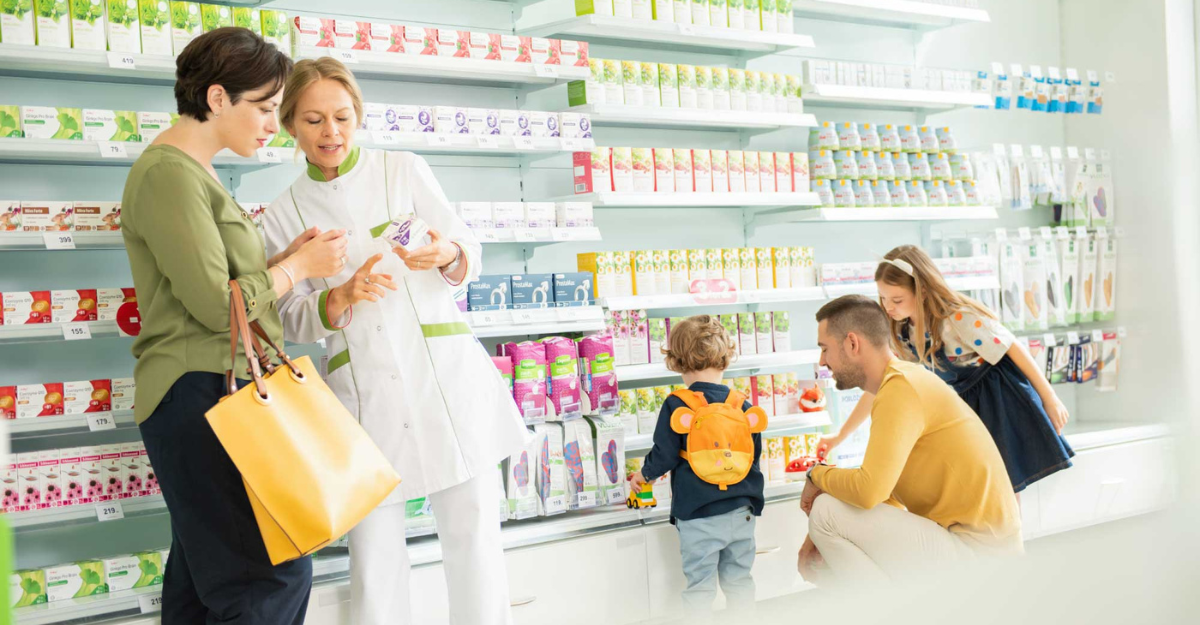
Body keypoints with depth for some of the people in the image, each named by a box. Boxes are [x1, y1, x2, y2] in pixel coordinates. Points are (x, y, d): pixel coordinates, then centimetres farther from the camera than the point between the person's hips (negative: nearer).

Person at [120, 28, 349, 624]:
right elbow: (217, 306, -17)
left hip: (217, 393, 10)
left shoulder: (192, 172, 18)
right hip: (202, 395, -10)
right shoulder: (168, 174, -14)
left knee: (204, 576, 13)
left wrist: (286, 257, 5)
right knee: (276, 572, -10)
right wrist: (299, 267, -5)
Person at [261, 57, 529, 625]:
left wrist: (445, 255, -18)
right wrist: (342, 297, -14)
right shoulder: (283, 216, 10)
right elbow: (294, 321, 7)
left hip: (446, 373, -1)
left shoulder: (404, 170, 6)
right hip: (365, 394, 1)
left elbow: (470, 254, 6)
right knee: (374, 552, 2)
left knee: (472, 531, -1)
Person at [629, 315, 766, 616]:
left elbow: (664, 454, -9)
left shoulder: (676, 405, -10)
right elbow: (754, 455, 11)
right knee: (739, 580, 15)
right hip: (741, 511, 4)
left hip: (697, 515, -4)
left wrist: (645, 474, 13)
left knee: (699, 585, 5)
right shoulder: (742, 404, 2)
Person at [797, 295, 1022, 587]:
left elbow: (869, 490, -29)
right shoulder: (905, 378, 14)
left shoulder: (900, 389, -18)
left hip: (976, 553, -10)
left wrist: (817, 474, -8)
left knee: (827, 511, -16)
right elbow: (884, 490, 18)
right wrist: (826, 536, 6)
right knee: (819, 560, 13)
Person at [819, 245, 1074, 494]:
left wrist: (1050, 399, -13)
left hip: (1000, 396, -6)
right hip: (964, 401, 6)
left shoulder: (959, 318, -27)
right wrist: (840, 436, -1)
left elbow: (1014, 349, -18)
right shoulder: (900, 332, -6)